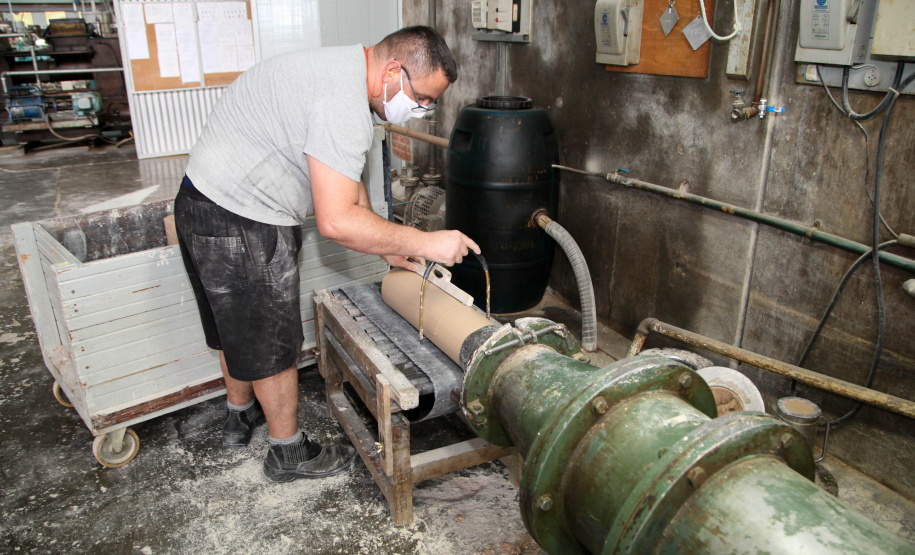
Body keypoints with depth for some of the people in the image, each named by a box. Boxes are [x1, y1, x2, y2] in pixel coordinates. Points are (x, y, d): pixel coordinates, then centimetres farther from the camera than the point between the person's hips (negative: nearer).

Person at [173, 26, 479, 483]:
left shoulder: (341, 69, 9)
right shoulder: (344, 103, -26)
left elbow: (345, 183, 14)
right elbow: (337, 221, -31)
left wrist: (389, 247, 9)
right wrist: (425, 244, -23)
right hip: (241, 225, -10)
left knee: (238, 327, 26)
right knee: (273, 343, 5)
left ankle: (241, 415, 48)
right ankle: (289, 454, 25)